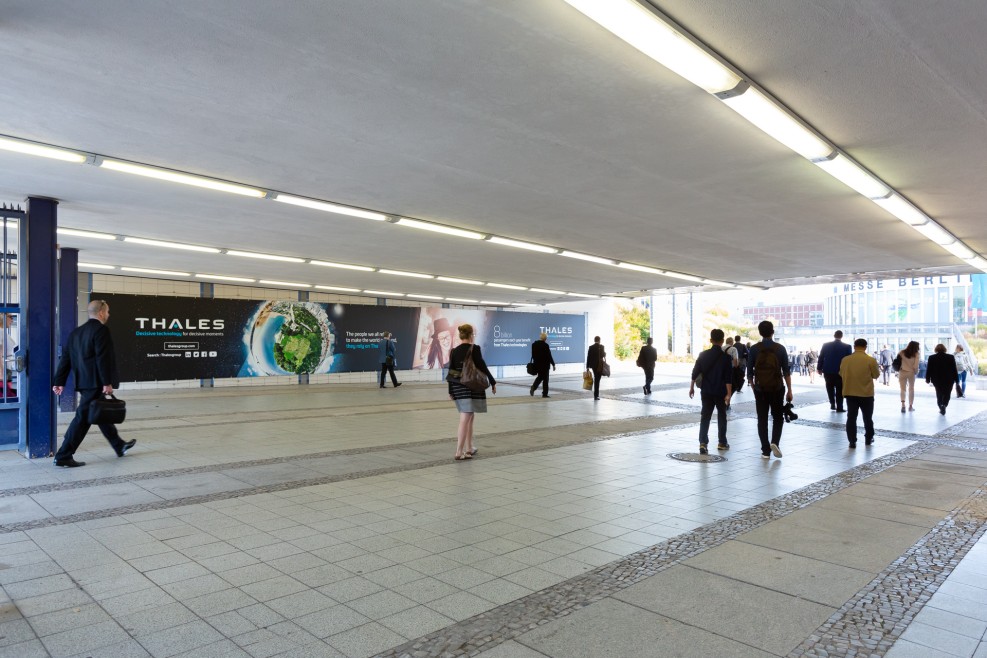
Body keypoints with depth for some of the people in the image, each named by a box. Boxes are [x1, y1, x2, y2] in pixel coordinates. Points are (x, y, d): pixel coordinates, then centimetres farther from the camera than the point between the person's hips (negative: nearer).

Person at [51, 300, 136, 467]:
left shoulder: (76, 331, 13)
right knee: (84, 417, -5)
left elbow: (66, 357, 12)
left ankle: (119, 446, 31)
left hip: (83, 382, 10)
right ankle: (63, 456, -2)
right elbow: (103, 358, -20)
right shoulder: (101, 330, -13)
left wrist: (59, 381, 12)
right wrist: (107, 383, -20)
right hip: (95, 383, -10)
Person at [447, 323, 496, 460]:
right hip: (472, 387, -6)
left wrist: (451, 391, 12)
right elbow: (483, 367, -9)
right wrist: (493, 382, 2)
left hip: (458, 388, 6)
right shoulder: (475, 349, -10)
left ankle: (469, 449, 25)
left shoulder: (454, 351, 5)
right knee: (465, 420, -6)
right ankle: (459, 452, -8)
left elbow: (451, 372, 6)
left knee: (469, 418, 19)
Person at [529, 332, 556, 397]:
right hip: (545, 364, -6)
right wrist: (553, 364, -6)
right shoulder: (545, 345, -17)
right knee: (545, 378, 4)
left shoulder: (534, 344, 3)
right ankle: (545, 394, 7)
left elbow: (533, 355, 9)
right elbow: (549, 356, -14)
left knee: (540, 376, 20)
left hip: (537, 364, 6)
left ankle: (534, 387, -3)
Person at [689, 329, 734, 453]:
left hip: (706, 391, 1)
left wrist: (692, 387, 10)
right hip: (721, 392, -1)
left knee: (705, 417, 2)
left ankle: (703, 443, -12)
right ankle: (722, 442, 23)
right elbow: (728, 378, -13)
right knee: (721, 416, 15)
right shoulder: (726, 357, -8)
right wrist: (729, 393, -11)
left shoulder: (703, 355, -1)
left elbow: (695, 372, 1)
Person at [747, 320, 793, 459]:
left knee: (762, 419, 7)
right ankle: (775, 442, -4)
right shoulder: (780, 348, -4)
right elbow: (786, 371, -4)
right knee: (778, 418, 15)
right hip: (777, 388, 0)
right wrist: (789, 391, 2)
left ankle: (765, 450, 6)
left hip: (760, 389, 0)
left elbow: (749, 372, -1)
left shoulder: (754, 349, -3)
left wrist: (753, 387, 13)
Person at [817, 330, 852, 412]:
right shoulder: (847, 347, -5)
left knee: (830, 388, 18)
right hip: (841, 372, -2)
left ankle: (832, 404, 15)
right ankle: (839, 407, 6)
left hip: (828, 371, 2)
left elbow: (821, 358, 3)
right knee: (839, 390, 5)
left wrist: (819, 368, 12)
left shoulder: (826, 345, -1)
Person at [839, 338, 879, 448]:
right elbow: (876, 375, 1)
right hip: (866, 394, -1)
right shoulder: (871, 360, -12)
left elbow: (842, 374, 9)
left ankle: (852, 441, 4)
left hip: (850, 393, 1)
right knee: (868, 418, 16)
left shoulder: (845, 360, -4)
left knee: (851, 417, 6)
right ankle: (868, 438, 29)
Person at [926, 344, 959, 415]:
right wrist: (956, 380, 4)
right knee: (947, 394, 8)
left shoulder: (931, 358, -4)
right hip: (948, 380, -1)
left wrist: (928, 379, 8)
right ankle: (944, 405, -15)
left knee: (939, 394, 17)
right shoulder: (951, 357, -5)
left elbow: (929, 369, -1)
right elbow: (954, 370, -2)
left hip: (937, 380, 1)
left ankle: (941, 407, 17)